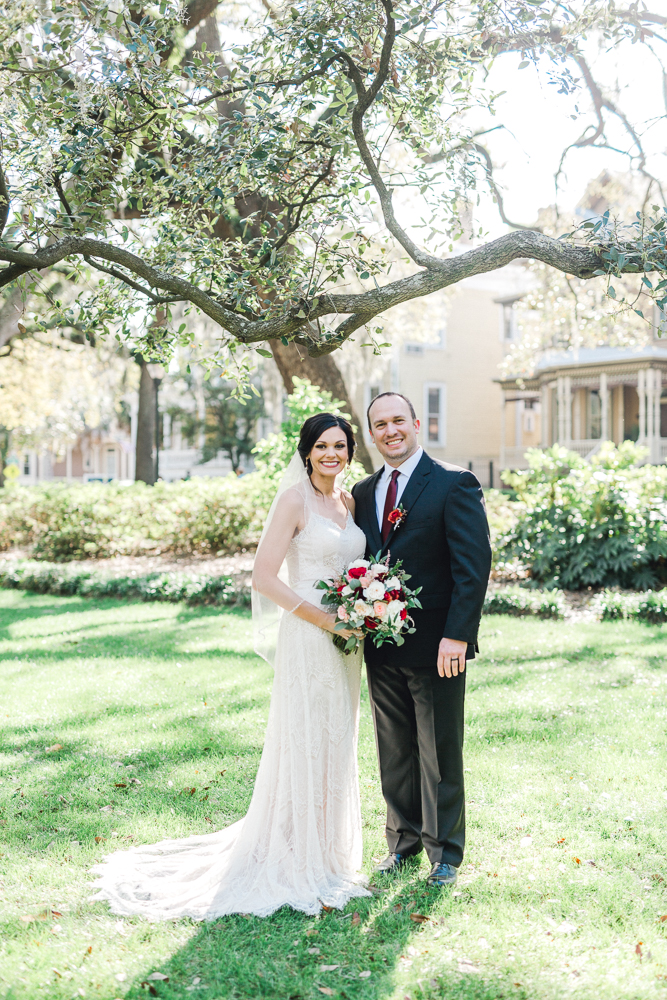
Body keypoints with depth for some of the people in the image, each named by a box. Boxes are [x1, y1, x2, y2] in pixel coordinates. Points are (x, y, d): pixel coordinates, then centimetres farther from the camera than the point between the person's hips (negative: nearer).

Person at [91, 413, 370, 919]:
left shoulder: (349, 502, 12)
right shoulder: (295, 500, -10)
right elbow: (265, 578, -15)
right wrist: (324, 619, -18)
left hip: (346, 642, 7)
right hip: (307, 638, -7)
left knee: (337, 746, 14)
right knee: (306, 747, -2)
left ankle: (326, 851, 28)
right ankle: (298, 866, 10)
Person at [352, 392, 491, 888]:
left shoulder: (455, 484, -7)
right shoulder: (364, 492, 11)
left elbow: (474, 564, -13)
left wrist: (456, 636, -19)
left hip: (435, 646, -5)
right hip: (381, 645, 5)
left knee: (440, 752, 5)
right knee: (394, 751, 14)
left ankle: (445, 852, 20)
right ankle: (403, 841, 29)